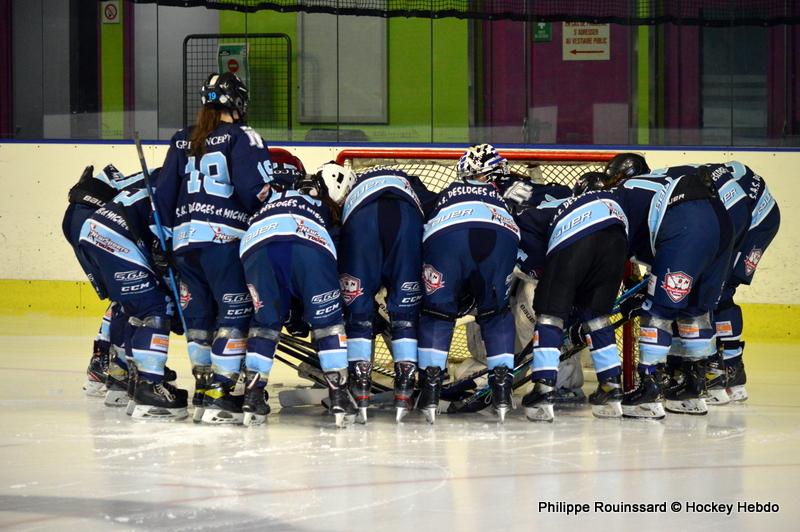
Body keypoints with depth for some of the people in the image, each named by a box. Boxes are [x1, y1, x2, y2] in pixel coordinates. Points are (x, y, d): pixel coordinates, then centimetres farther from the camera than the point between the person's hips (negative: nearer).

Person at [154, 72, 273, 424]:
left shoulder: (182, 141, 17)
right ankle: (219, 396, -13)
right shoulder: (241, 137, -1)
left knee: (199, 313, 17)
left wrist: (169, 233, 23)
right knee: (235, 312, -5)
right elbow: (255, 188, -12)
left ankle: (204, 388, 20)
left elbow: (164, 193, 17)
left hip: (185, 236, 6)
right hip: (224, 237, -6)